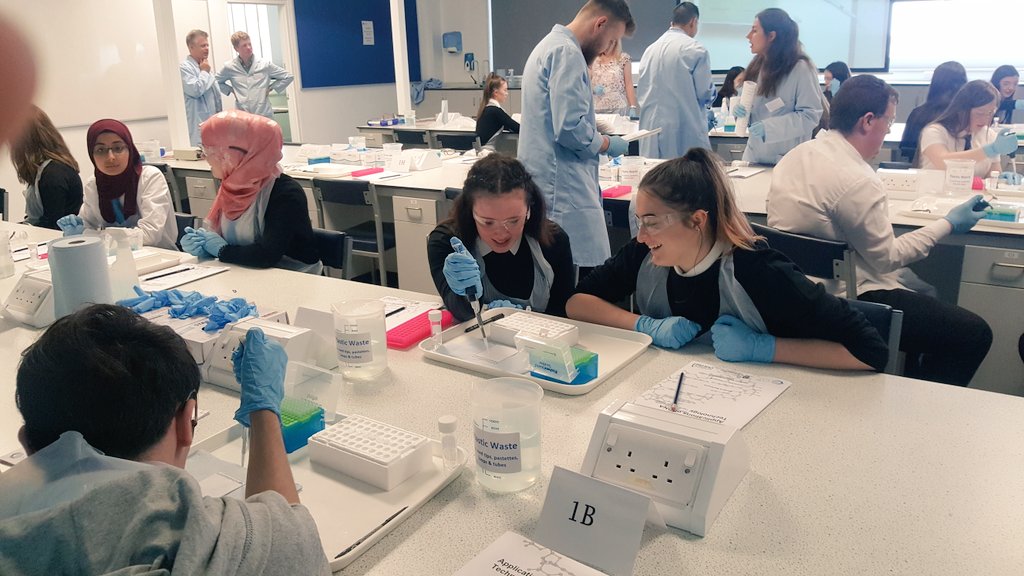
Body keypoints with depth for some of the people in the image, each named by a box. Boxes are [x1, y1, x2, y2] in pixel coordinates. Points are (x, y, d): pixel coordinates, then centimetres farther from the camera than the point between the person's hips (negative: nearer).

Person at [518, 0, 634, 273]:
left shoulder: (552, 45, 20)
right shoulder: (567, 52, -13)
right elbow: (570, 128, -21)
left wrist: (595, 128, 20)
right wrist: (607, 144, -5)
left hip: (551, 181, 11)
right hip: (563, 187, -11)